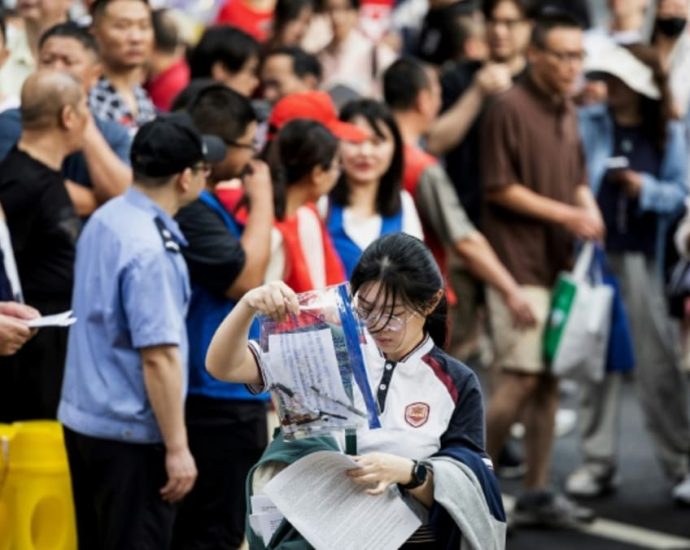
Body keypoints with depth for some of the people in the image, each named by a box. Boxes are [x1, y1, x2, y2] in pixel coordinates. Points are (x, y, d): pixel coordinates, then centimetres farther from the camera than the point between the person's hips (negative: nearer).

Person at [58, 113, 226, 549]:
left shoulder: (104, 219, 6)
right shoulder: (151, 250, -22)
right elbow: (158, 356, -23)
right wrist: (176, 447, -20)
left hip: (84, 416, 9)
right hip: (132, 432, -9)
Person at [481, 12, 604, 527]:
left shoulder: (568, 112, 14)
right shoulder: (510, 109, -11)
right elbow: (500, 188, -13)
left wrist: (589, 207, 1)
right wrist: (565, 214, -16)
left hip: (560, 263, 8)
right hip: (520, 265, -8)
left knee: (550, 378, 8)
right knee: (521, 377, -11)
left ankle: (537, 493, 13)